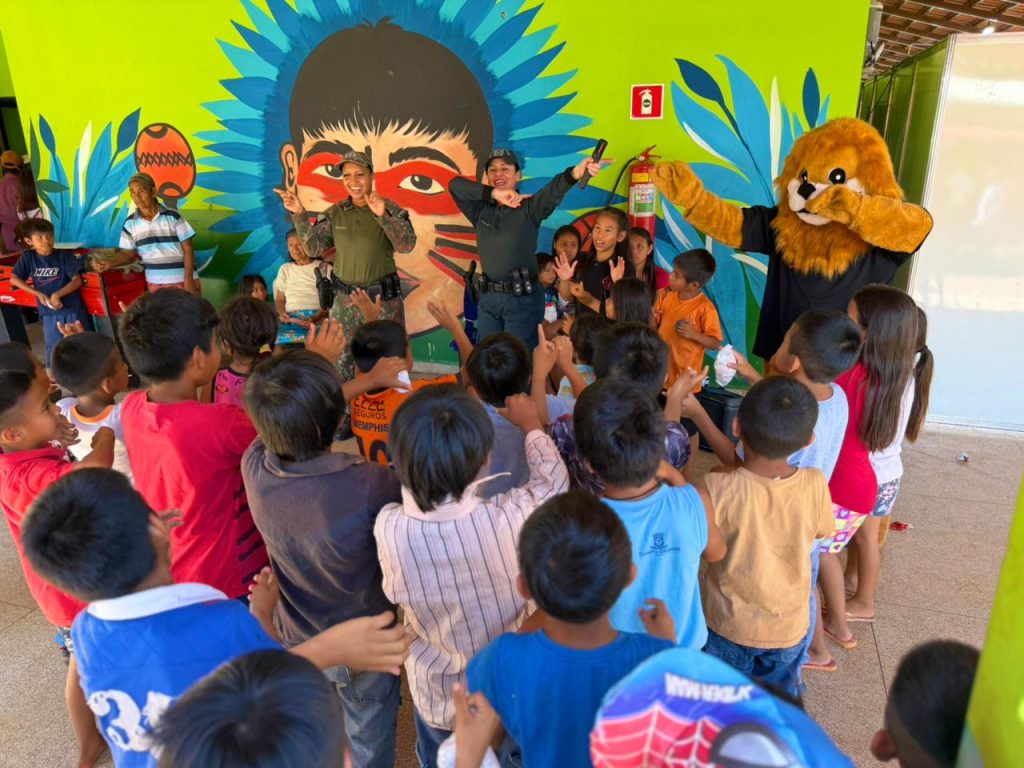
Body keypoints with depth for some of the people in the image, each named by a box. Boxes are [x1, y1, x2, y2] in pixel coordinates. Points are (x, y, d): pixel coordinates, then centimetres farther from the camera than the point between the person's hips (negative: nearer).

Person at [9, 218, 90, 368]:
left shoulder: (64, 255, -5)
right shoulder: (28, 257, 1)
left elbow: (77, 280, -8)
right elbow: (14, 279, 2)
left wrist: (57, 295, -20)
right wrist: (39, 294, -9)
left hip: (73, 309, -2)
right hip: (49, 313, 2)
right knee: (53, 349, 8)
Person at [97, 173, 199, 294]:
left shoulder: (172, 216, -5)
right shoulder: (130, 223, 3)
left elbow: (188, 249, -5)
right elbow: (127, 253, 10)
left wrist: (188, 280, -11)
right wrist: (110, 263, -10)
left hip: (183, 280, -2)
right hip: (155, 284, 3)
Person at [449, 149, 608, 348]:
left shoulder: (528, 208, -4)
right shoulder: (481, 210, 8)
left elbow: (553, 192, -22)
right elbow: (455, 185, -3)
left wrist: (575, 173, -44)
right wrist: (494, 193, -17)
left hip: (522, 298, -4)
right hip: (488, 297, 5)